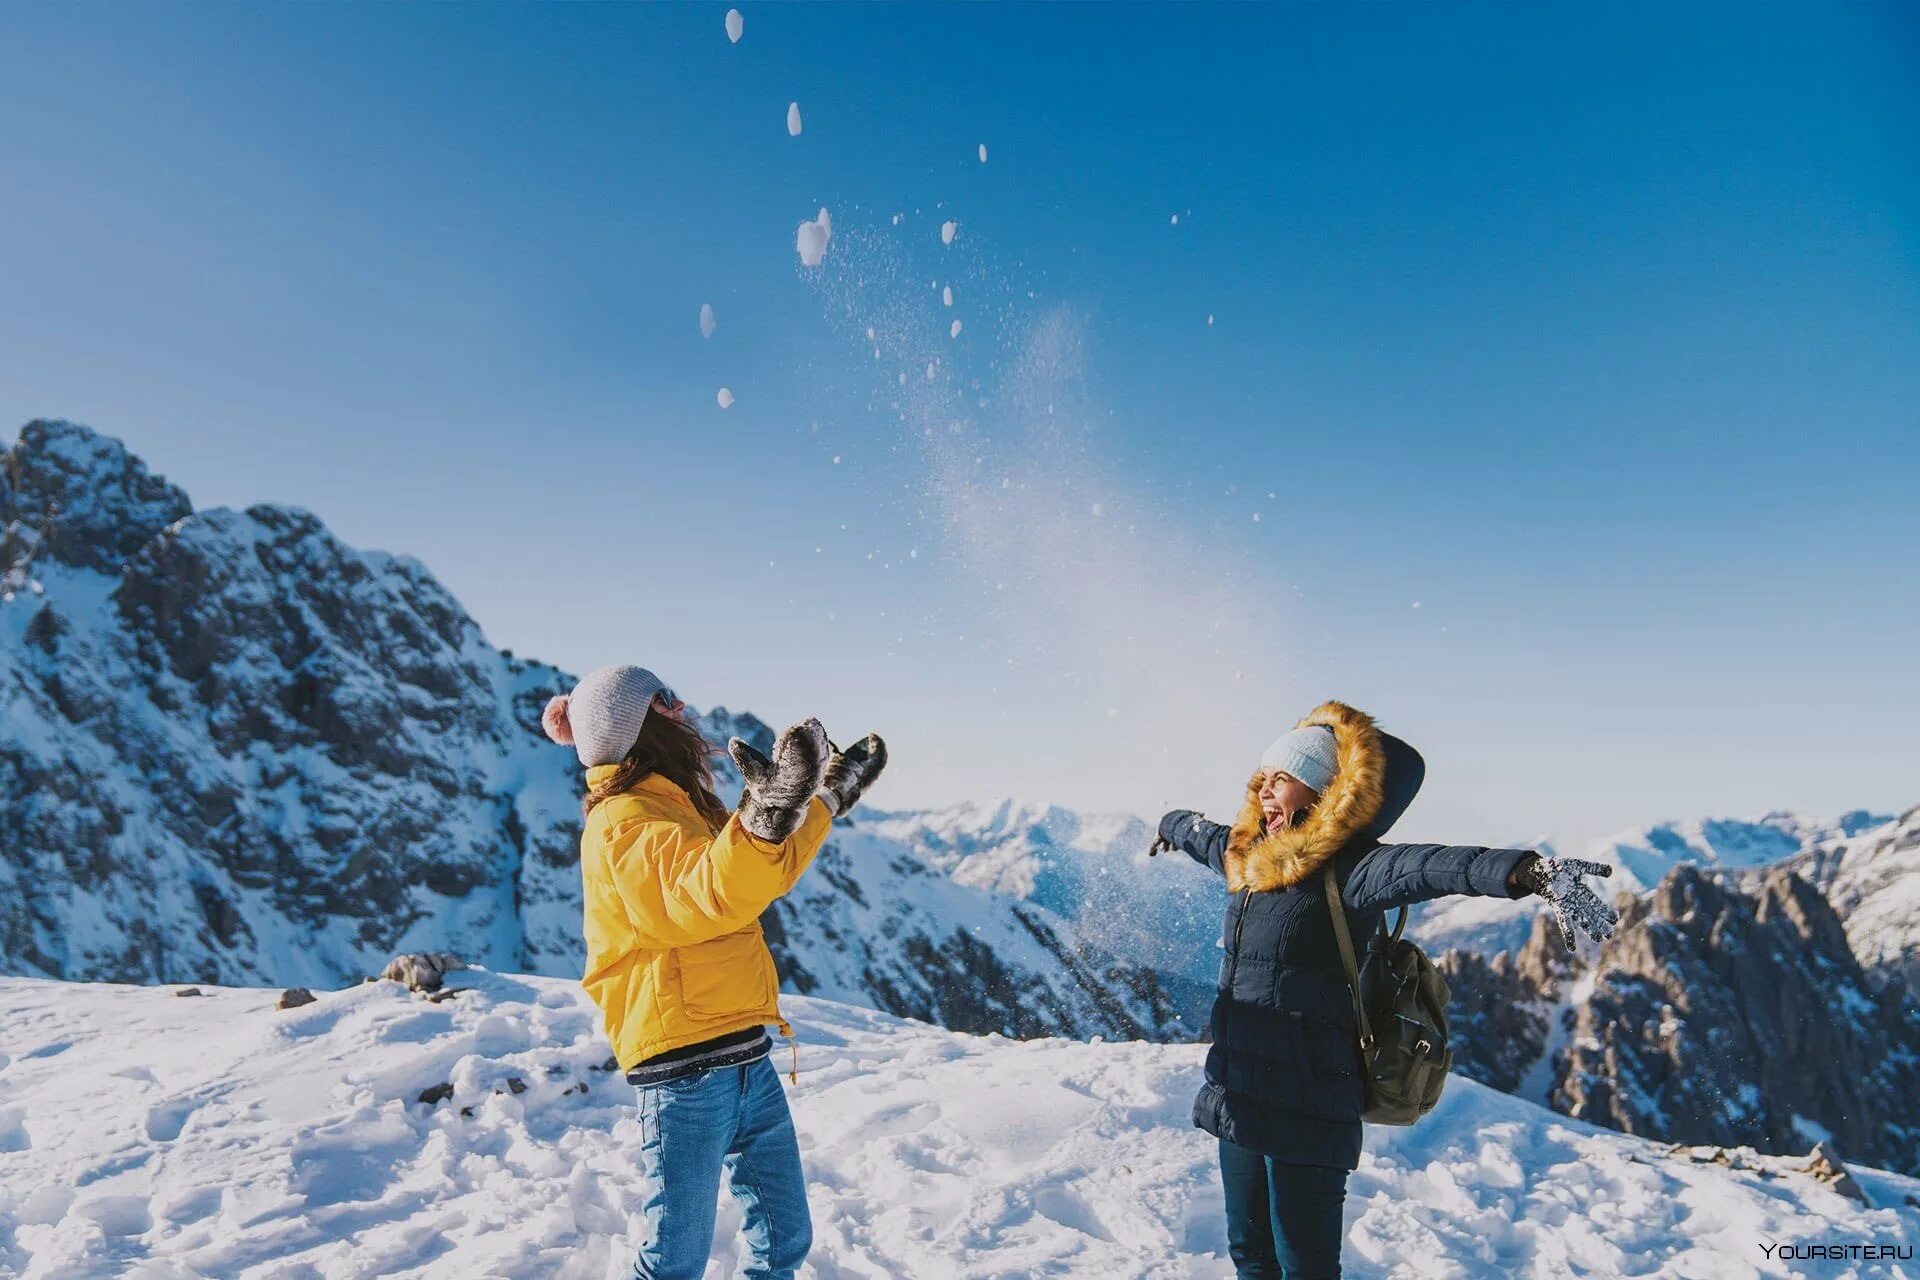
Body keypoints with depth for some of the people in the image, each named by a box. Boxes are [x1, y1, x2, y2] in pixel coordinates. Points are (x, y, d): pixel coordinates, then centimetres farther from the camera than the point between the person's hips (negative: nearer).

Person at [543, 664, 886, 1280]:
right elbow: (711, 894, -32)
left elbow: (756, 874, 26)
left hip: (749, 1058, 9)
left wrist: (827, 794, 25)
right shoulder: (622, 823, -13)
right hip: (687, 1072, -8)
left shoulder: (681, 807, 15)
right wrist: (766, 813, -48)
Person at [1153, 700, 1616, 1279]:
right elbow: (1202, 834, 30)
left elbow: (1423, 865, -36)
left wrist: (1529, 871, -53)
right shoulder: (1249, 856, 8)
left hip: (1305, 1107, -7)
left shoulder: (1345, 868, -15)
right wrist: (1170, 824, 52)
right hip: (1238, 1095, 7)